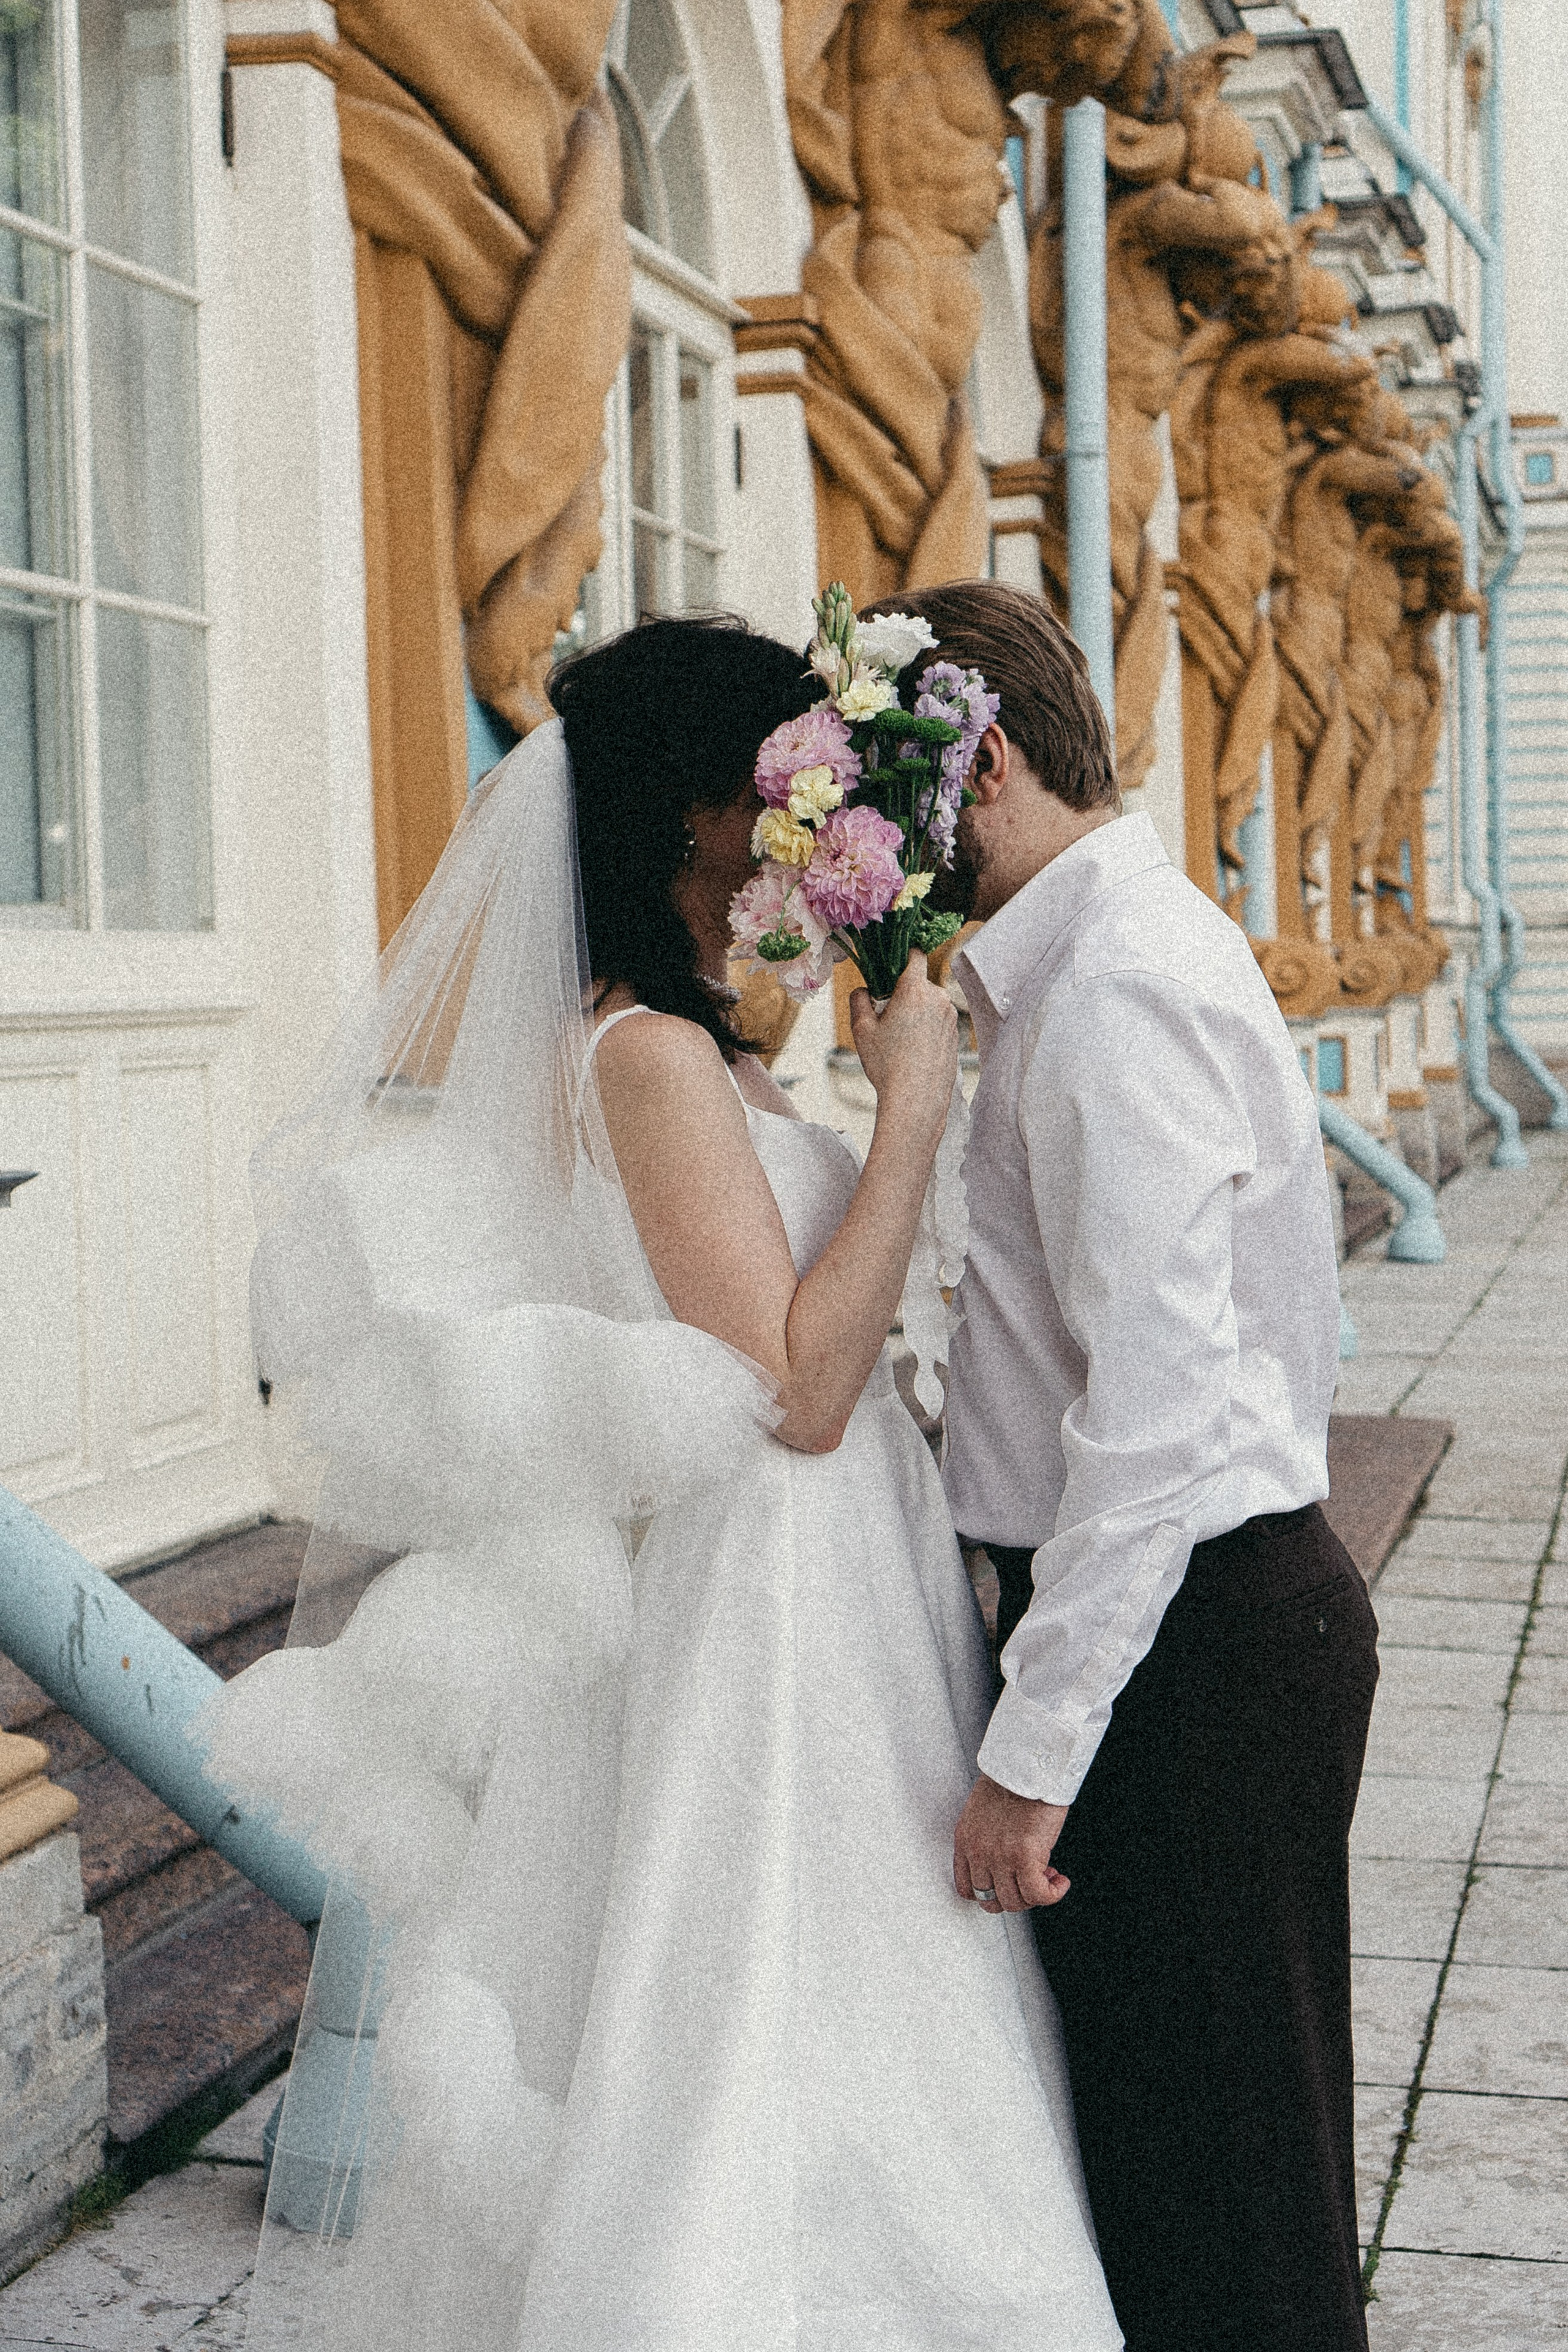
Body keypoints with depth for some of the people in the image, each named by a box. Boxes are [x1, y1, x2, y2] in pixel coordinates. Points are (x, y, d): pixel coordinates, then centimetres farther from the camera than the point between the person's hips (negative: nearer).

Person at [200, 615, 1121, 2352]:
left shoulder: (700, 1041, 11)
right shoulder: (651, 1053, -18)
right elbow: (795, 1388, -23)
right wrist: (914, 1103, -21)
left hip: (823, 1608, 10)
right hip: (763, 1638, -10)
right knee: (777, 2095, 0)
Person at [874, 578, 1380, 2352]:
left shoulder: (1117, 983, -20)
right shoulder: (1103, 956, 13)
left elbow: (1161, 1403, -26)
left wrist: (1033, 1747, -23)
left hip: (1187, 1645, -10)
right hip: (1213, 1612, 10)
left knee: (1217, 2184, 2)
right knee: (1149, 2130, 20)